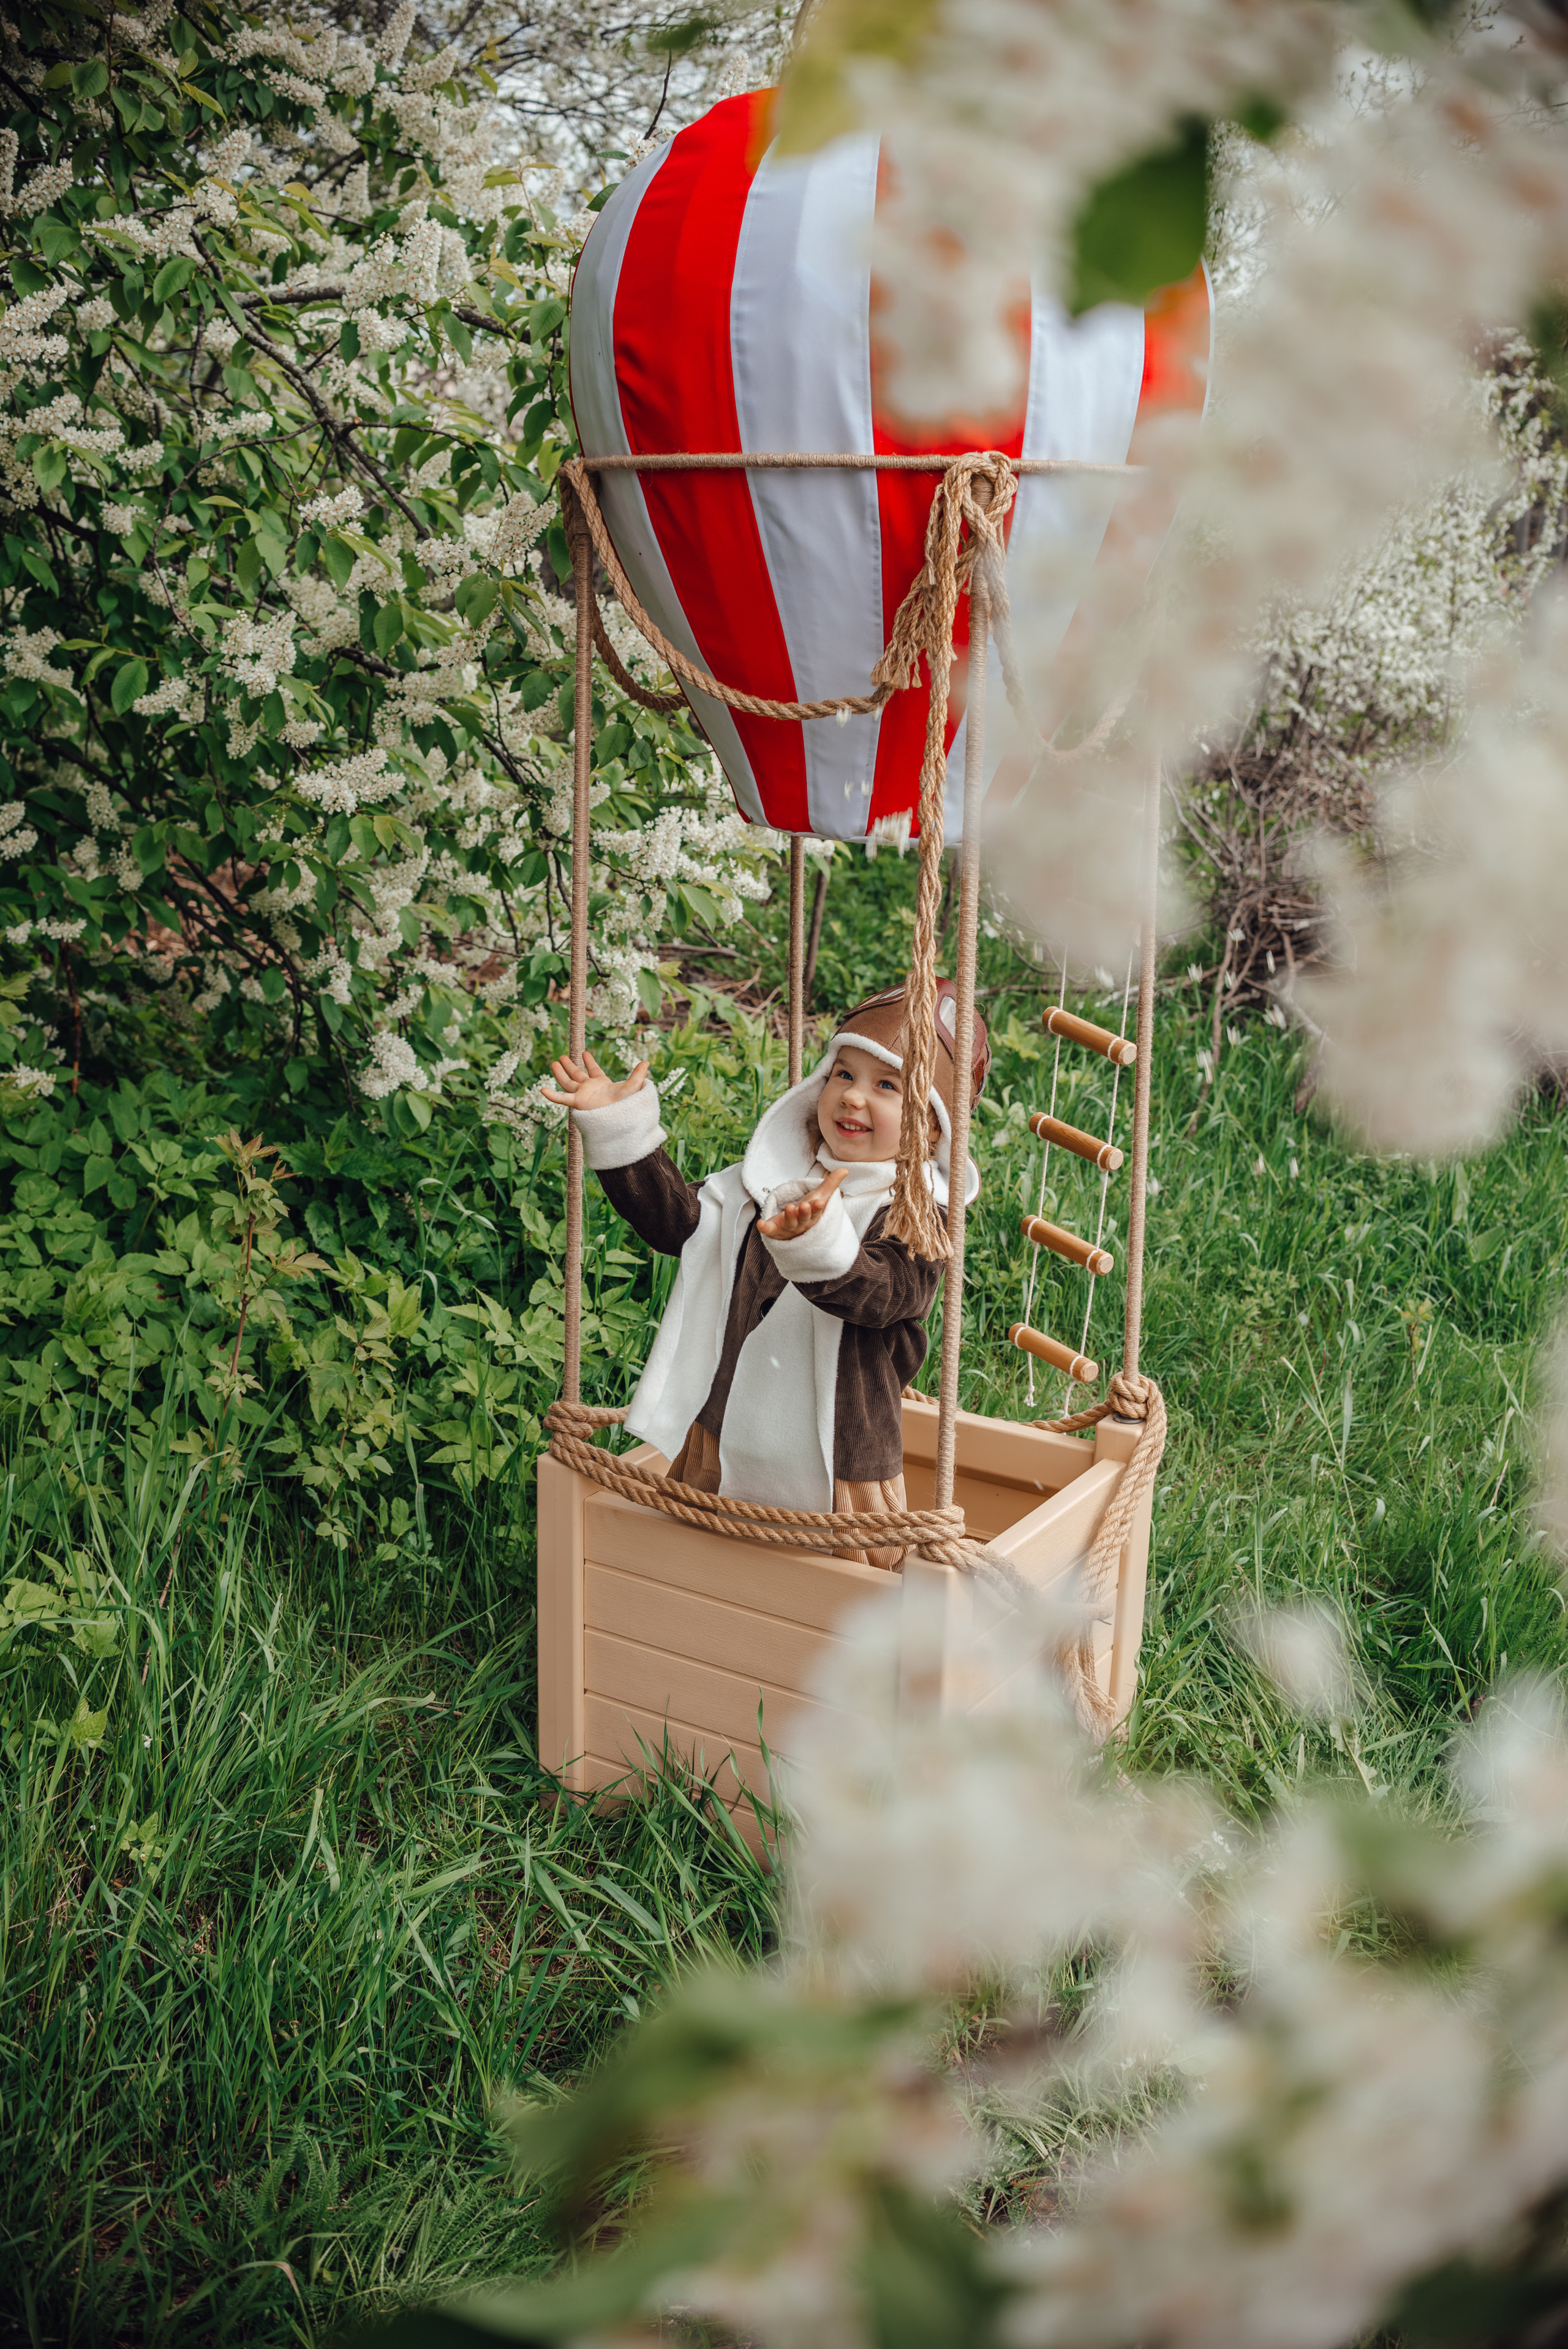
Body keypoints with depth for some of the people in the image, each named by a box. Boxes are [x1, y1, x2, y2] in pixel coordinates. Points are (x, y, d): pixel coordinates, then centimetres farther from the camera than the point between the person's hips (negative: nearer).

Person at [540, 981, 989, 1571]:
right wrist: (621, 1128, -5)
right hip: (722, 1450, 5)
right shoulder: (772, 1179, 6)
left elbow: (878, 1293, -31)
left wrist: (817, 1241, -52)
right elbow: (679, 1218, 4)